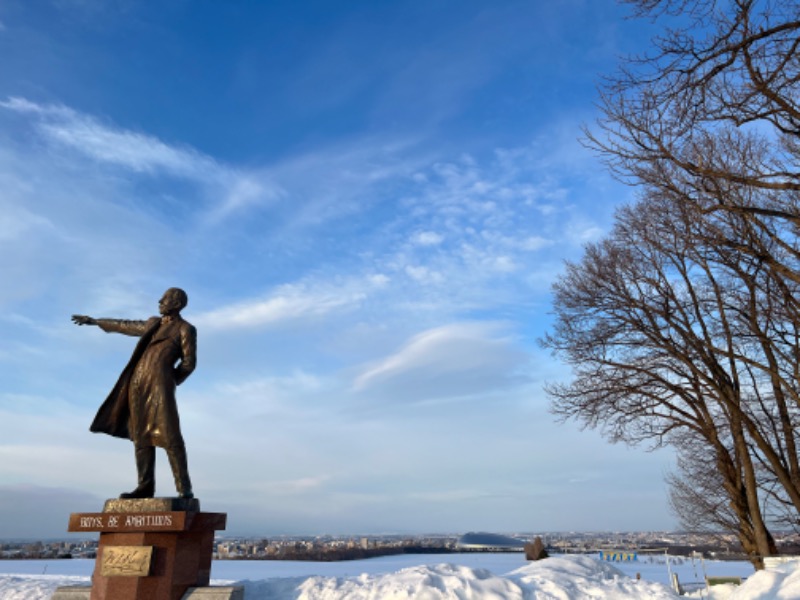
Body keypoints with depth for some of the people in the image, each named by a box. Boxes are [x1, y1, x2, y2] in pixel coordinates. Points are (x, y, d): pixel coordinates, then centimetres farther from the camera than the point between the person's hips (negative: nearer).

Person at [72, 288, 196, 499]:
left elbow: (189, 362, 0)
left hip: (159, 382, -7)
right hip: (137, 383, 7)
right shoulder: (154, 323, 23)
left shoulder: (186, 329, 3)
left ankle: (184, 489, -11)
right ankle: (146, 487, 7)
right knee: (141, 435, 4)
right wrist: (94, 321, 43)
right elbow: (127, 326, 36)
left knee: (169, 436, -14)